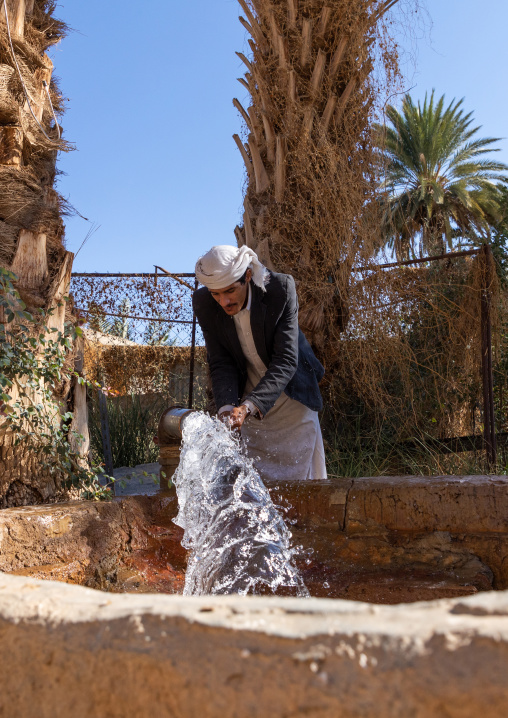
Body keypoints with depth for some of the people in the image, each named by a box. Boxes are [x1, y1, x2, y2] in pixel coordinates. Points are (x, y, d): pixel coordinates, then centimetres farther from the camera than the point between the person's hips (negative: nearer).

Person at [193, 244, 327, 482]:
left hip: (292, 392, -2)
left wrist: (248, 406, -40)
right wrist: (226, 407, -30)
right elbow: (221, 363, -13)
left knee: (300, 472, 6)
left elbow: (286, 361, -30)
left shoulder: (281, 289, -26)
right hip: (248, 398, 2)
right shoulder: (204, 303, -17)